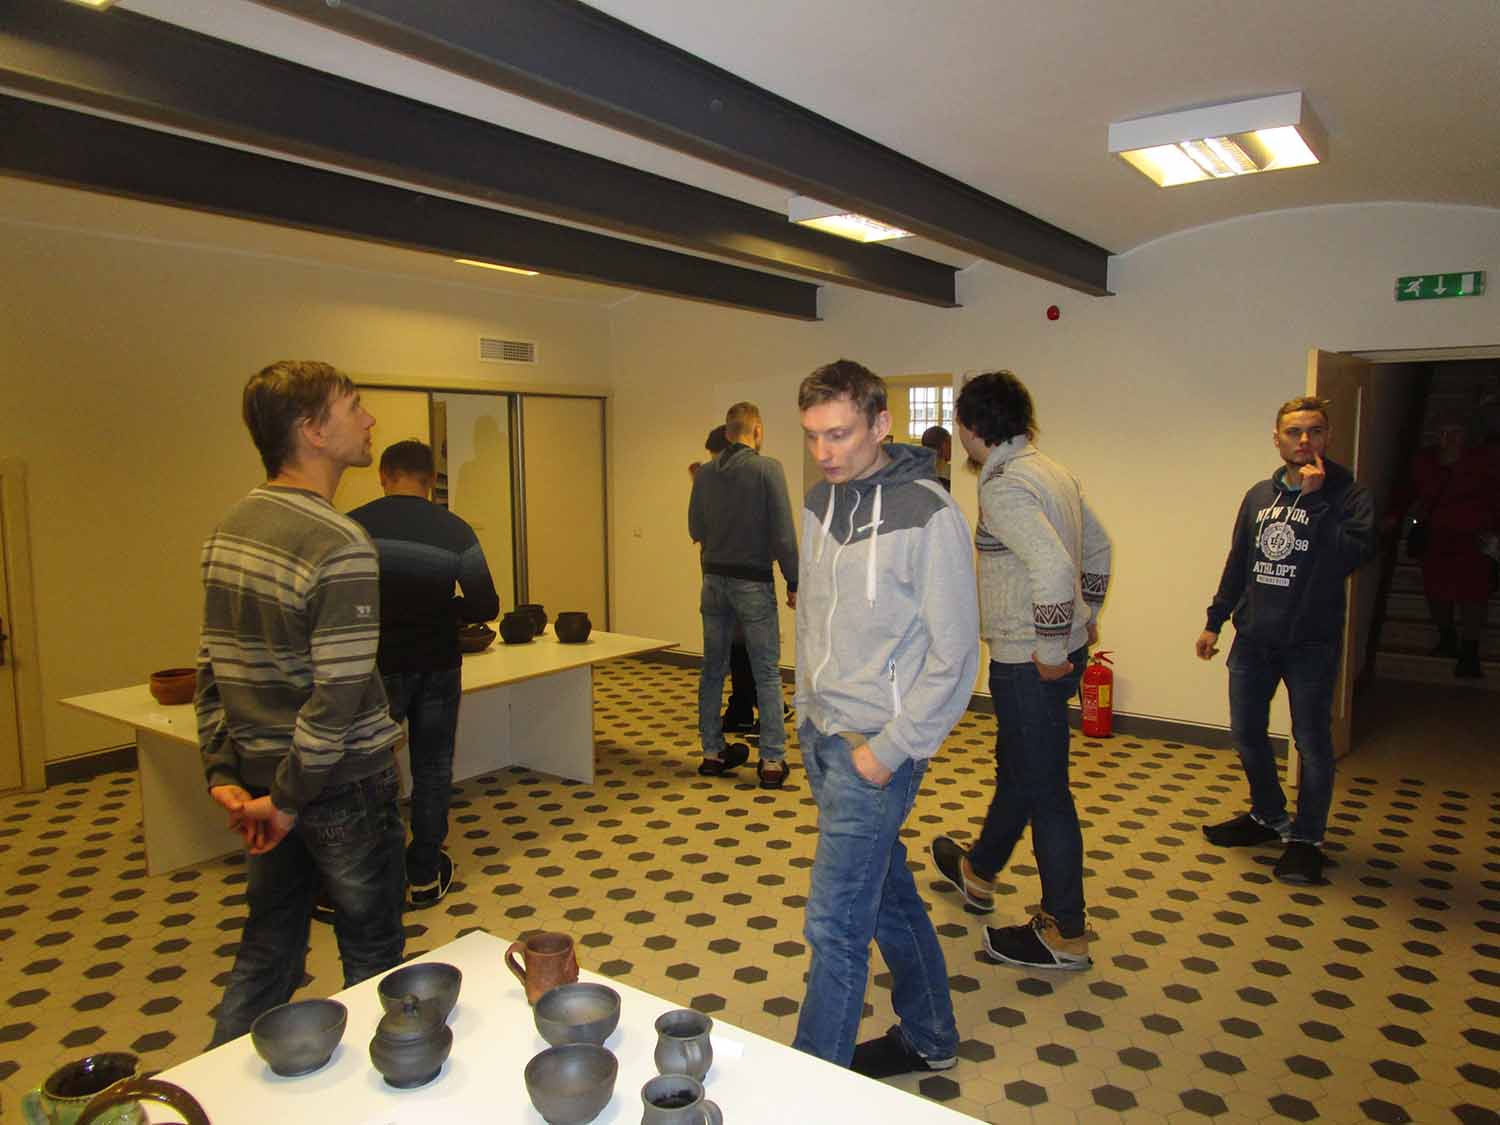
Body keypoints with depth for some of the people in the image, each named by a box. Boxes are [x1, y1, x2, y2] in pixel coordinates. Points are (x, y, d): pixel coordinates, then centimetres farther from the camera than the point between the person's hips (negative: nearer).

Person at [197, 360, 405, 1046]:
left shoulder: (229, 531, 5)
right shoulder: (341, 546, -21)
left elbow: (212, 668, 7)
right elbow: (340, 693, -24)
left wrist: (222, 773, 9)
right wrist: (291, 799, -13)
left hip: (260, 777, 8)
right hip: (345, 785, -7)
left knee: (266, 956, 22)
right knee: (371, 957, 12)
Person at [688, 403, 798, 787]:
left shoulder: (704, 473, 4)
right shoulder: (767, 469, -11)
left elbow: (695, 529, 11)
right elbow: (783, 533, -14)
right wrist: (794, 583, -6)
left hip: (713, 580, 5)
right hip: (753, 582, -5)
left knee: (713, 668, 13)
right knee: (767, 673, 2)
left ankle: (713, 753, 20)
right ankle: (772, 761, 4)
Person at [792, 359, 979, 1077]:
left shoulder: (928, 513, -17)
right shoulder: (821, 501, 6)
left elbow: (954, 654, -16)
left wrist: (890, 749, -16)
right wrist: (806, 709, 13)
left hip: (877, 745, -8)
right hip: (822, 735, 8)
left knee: (834, 924, -2)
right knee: (888, 893, 21)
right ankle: (929, 1039, 40)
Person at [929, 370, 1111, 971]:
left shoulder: (1004, 487, -21)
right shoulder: (1050, 471, 9)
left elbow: (1053, 567, -33)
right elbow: (1098, 545, 20)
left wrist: (1051, 650, -23)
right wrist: (1086, 615, 26)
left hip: (1031, 663, -10)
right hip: (1060, 645, 10)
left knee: (1043, 788, 2)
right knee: (1016, 769, 24)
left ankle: (1065, 934, 16)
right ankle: (979, 870, 45)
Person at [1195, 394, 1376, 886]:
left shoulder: (1347, 495, -6)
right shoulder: (1260, 495, 9)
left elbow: (1352, 555, -23)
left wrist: (1314, 498, -21)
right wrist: (1214, 620, 14)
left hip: (1311, 643, -5)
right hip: (1254, 639, 5)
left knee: (1312, 743, 3)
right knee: (1247, 735, 13)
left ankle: (1306, 837, 19)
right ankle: (1269, 816, 33)